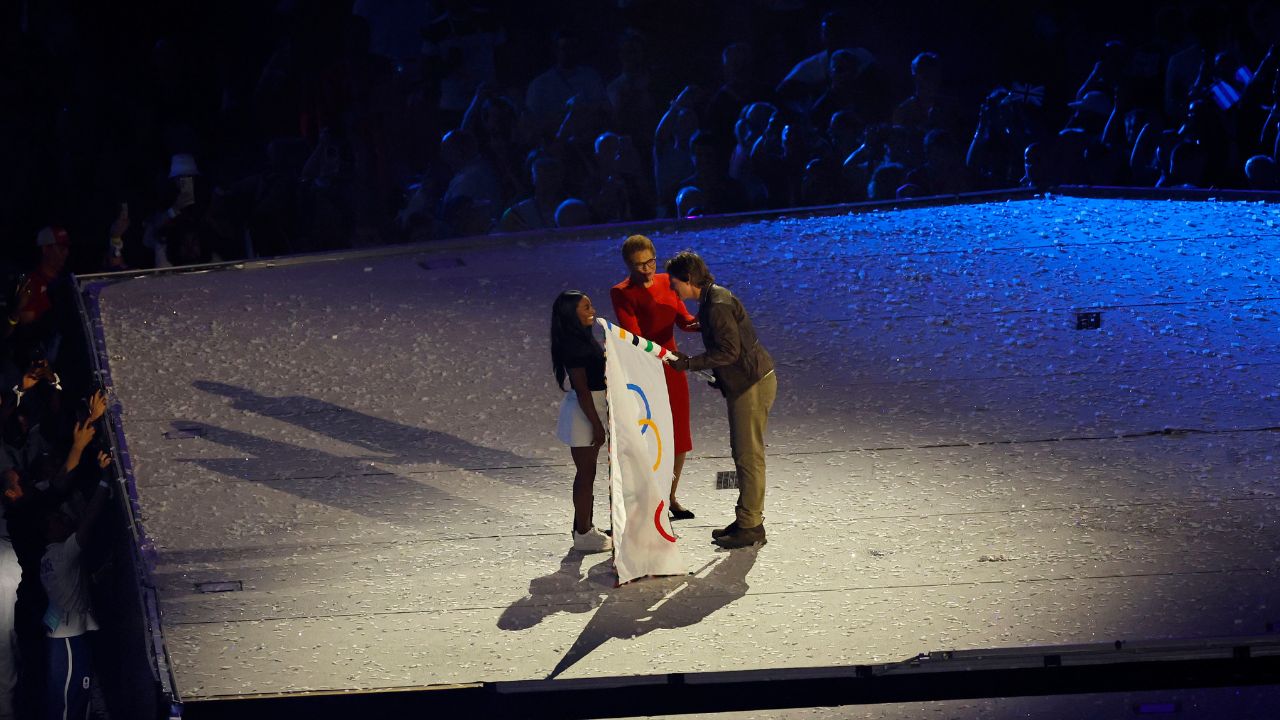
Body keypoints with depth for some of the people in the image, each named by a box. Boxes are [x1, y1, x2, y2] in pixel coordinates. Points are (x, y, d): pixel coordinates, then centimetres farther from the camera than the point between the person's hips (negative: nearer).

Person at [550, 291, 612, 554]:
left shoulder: (583, 339, 9)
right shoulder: (573, 345, -21)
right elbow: (582, 389, -22)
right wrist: (597, 425, -20)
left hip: (591, 410, 10)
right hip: (582, 413, -10)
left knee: (586, 473, 18)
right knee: (586, 474, -1)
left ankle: (583, 527, 28)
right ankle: (584, 534, 6)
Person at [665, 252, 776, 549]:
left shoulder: (717, 305, -19)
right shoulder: (711, 299, 13)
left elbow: (729, 351, -23)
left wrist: (690, 363, -17)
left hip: (753, 385, -11)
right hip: (745, 383, 11)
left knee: (749, 455, -5)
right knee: (742, 452, 15)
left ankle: (750, 526, 0)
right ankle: (748, 519, 21)